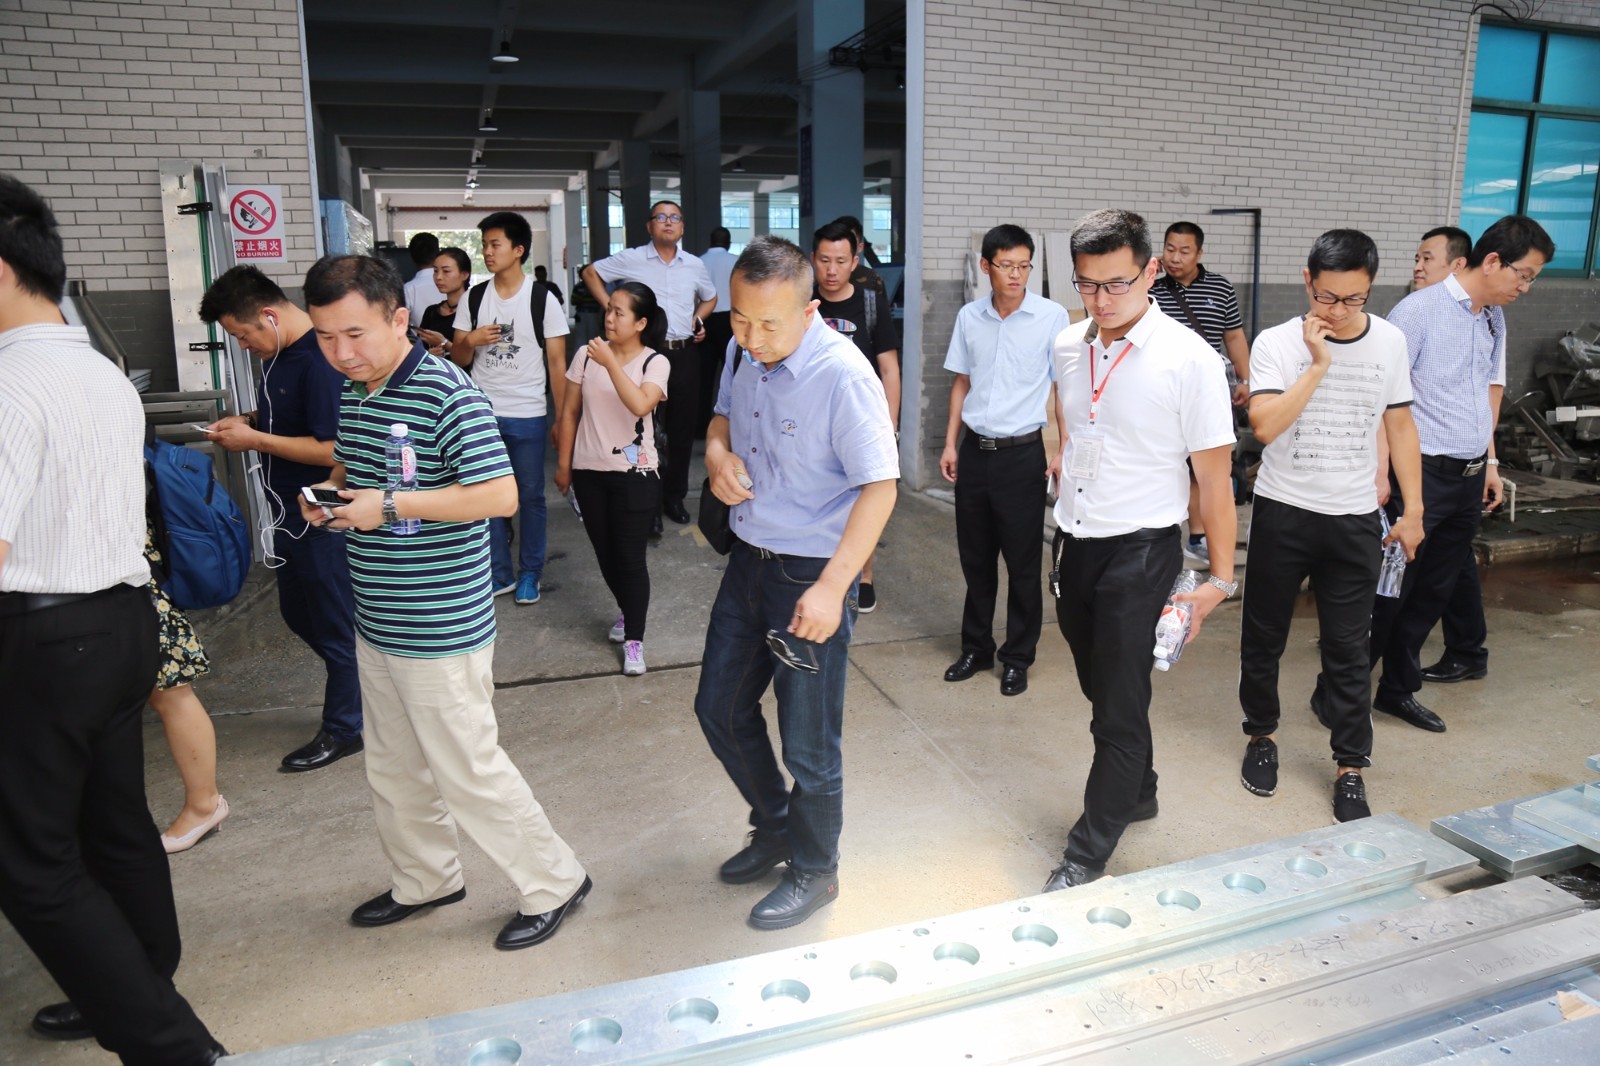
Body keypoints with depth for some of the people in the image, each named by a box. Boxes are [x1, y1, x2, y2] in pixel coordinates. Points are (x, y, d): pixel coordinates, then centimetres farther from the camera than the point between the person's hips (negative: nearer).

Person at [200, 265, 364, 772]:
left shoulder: (319, 362, -23)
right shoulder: (280, 353, 7)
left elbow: (333, 449, -27)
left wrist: (254, 440, -19)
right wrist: (248, 420, 4)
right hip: (290, 512, 10)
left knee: (334, 621, 5)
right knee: (298, 613, 20)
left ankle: (343, 729, 20)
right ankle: (356, 680, 37)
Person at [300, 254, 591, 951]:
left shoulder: (446, 393, -19)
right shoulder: (353, 394, 9)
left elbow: (501, 494, -25)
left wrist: (390, 506, -24)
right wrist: (327, 495, 2)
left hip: (440, 629, -9)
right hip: (376, 624, 9)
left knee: (466, 769, 1)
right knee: (393, 767, 20)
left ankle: (553, 883, 19)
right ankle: (424, 880, 41)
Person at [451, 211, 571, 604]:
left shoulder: (542, 299, -3)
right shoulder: (474, 298, 6)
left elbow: (557, 362, -2)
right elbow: (458, 359, 10)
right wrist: (469, 341, -14)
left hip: (527, 416, -3)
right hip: (481, 413, 3)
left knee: (530, 496, 6)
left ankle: (530, 572, 20)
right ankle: (499, 572, 20)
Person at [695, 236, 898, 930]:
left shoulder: (842, 375, -22)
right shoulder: (742, 352, 0)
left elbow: (879, 487, -22)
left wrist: (832, 587, -27)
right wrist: (717, 450, -6)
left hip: (812, 575, -7)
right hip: (748, 560, 8)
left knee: (808, 742, 6)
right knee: (720, 706, 19)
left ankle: (814, 872, 32)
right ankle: (775, 827, 44)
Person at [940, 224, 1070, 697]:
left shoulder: (1052, 316, -6)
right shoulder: (969, 316, 5)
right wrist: (951, 444, 9)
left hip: (1023, 452, -4)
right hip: (975, 450, 4)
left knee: (1022, 563, 3)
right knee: (975, 557, 12)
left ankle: (1018, 658, 18)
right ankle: (976, 648, 27)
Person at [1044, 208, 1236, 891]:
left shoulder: (1189, 360, -14)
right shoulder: (1068, 347, 3)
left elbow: (1214, 475, -11)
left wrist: (1220, 577, -9)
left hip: (1138, 551, -6)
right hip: (1072, 543, 6)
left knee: (1120, 707, 0)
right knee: (1099, 689, 20)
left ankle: (1087, 854, 14)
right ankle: (1137, 793, 43)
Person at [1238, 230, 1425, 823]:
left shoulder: (1390, 342, 0)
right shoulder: (1277, 344, -10)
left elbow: (1400, 427, 7)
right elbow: (1264, 426, -23)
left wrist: (1413, 511, 6)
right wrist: (1319, 364, -24)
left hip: (1355, 520, 2)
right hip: (1283, 513, -1)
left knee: (1347, 647, 7)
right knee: (1263, 636, 11)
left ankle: (1350, 766, 19)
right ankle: (1261, 734, 33)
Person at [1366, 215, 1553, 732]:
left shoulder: (1494, 318, 14)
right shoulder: (1419, 310, -11)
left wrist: (1490, 461, 18)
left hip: (1470, 476, 8)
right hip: (1423, 472, -8)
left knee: (1434, 592, 13)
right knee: (1390, 591, -5)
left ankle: (1398, 689, 24)